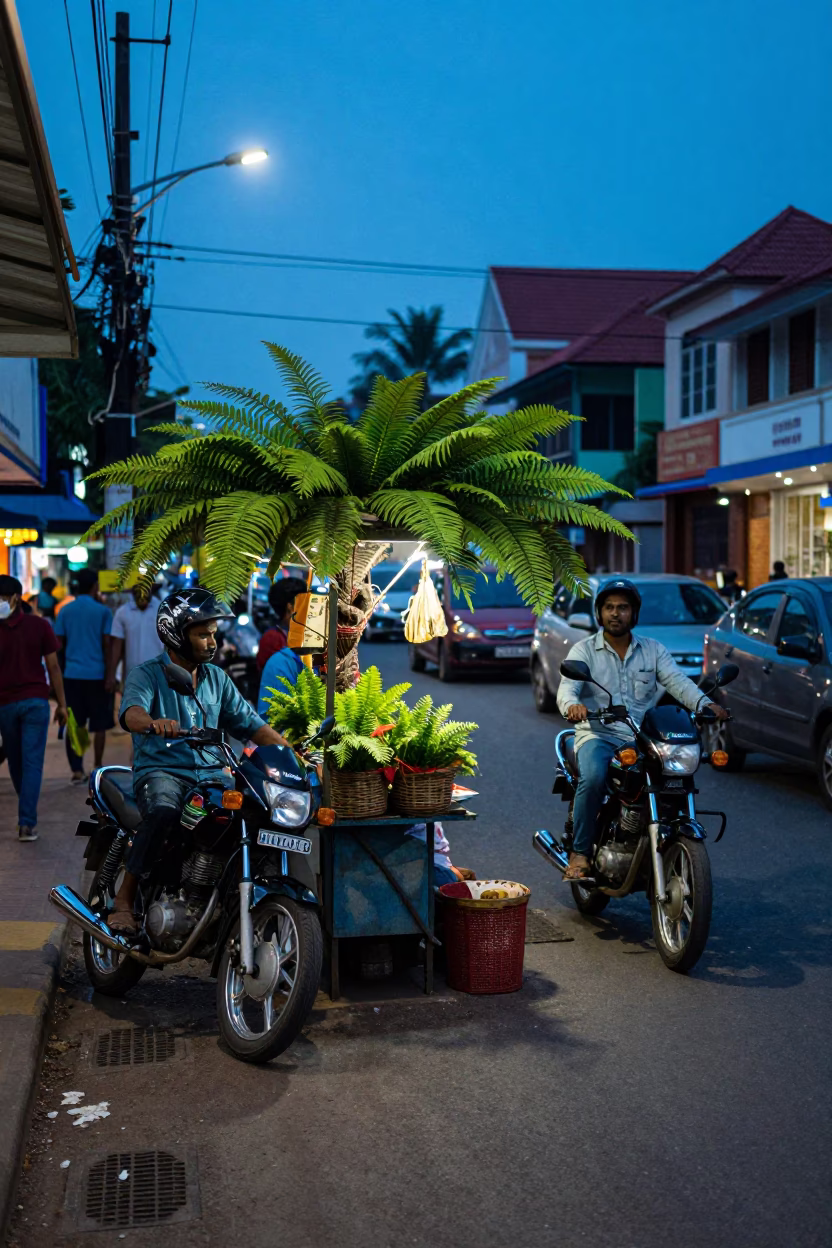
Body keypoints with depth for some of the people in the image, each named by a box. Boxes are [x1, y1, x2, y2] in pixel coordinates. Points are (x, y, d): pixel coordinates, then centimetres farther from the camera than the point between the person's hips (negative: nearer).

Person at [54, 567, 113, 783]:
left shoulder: (65, 611, 5)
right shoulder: (102, 611, -3)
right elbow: (107, 644, -5)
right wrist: (110, 675, -1)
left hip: (71, 674, 2)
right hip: (96, 675, -2)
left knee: (74, 725, 5)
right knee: (99, 725, 9)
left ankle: (76, 770, -1)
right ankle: (98, 768, 15)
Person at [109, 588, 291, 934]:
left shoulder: (217, 678, 18)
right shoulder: (147, 675, 1)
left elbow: (249, 723, 15)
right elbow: (132, 712, -21)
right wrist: (153, 722, -45)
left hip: (210, 773, 5)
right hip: (161, 771, -5)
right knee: (163, 813, -37)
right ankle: (124, 899, -23)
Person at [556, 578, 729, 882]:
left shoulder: (654, 650, 14)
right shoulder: (584, 650, 5)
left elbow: (677, 681, -1)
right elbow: (567, 687, -11)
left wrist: (705, 704, -22)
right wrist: (572, 705, -36)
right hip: (597, 735, -3)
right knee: (593, 777, -34)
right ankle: (580, 852, -19)